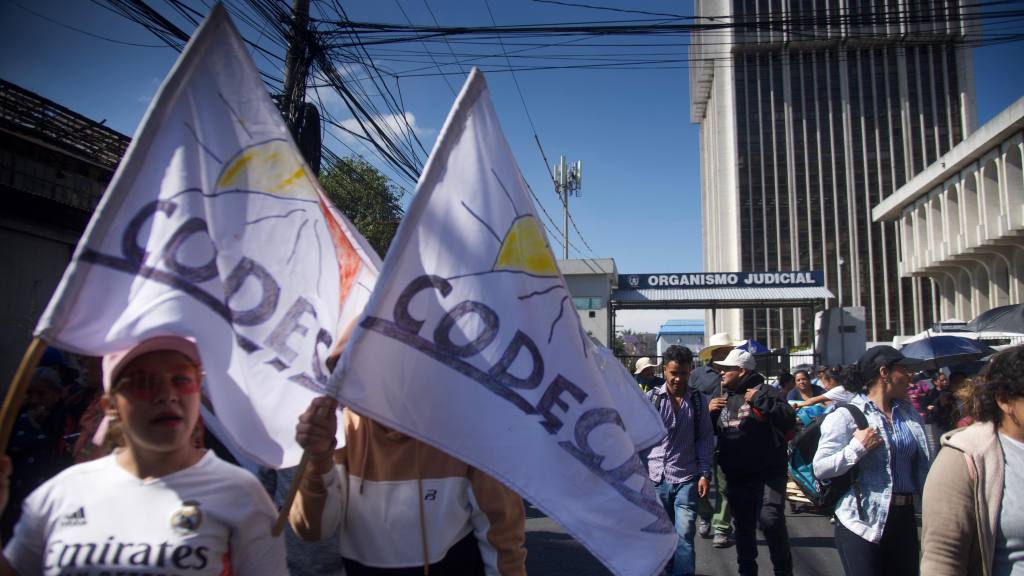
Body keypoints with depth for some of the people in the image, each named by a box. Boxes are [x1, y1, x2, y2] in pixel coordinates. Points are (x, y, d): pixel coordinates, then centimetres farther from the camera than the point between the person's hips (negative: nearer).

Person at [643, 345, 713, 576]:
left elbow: (705, 439, 8)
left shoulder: (698, 401, 4)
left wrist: (704, 474, 0)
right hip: (656, 479, 0)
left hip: (686, 479, 0)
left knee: (684, 536, -7)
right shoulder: (651, 398, -1)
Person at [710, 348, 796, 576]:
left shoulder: (765, 391, -6)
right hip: (736, 476, 6)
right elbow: (712, 432, 22)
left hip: (768, 473, -6)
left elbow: (789, 420, -19)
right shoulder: (724, 398, 14)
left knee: (771, 521, -15)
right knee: (743, 525, 14)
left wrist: (760, 400, -25)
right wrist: (710, 413, 3)